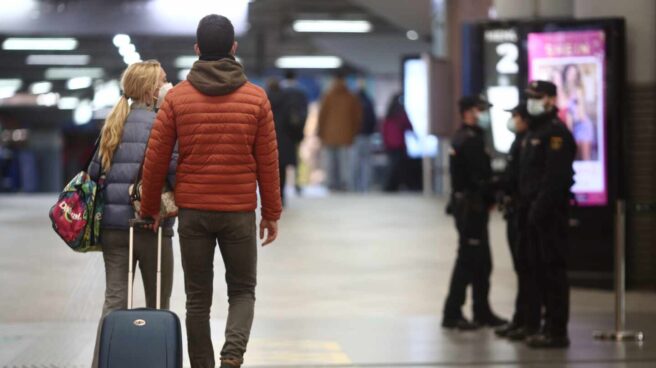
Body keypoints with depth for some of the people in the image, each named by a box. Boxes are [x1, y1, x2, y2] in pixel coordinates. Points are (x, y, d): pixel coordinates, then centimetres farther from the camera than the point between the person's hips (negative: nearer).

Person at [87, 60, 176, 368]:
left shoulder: (113, 124, 10)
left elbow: (94, 171, 10)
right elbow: (173, 167, -21)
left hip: (112, 225, 5)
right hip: (151, 225, -5)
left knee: (114, 301, 4)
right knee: (157, 305, 9)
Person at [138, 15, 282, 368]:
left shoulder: (177, 96, -1)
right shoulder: (256, 97, -2)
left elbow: (155, 158, 0)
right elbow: (267, 162, 0)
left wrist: (149, 208, 11)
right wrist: (271, 213, 9)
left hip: (192, 211, 1)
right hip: (240, 212, 0)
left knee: (198, 298, 10)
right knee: (242, 291, 12)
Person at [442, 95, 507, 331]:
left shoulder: (463, 138, 18)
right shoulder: (471, 140, -15)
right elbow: (481, 176, -20)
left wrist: (489, 198, 7)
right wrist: (491, 198, -7)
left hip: (468, 205, 10)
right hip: (471, 205, -10)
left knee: (482, 261, 14)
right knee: (468, 260, -6)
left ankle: (482, 313, 21)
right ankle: (452, 314, -2)